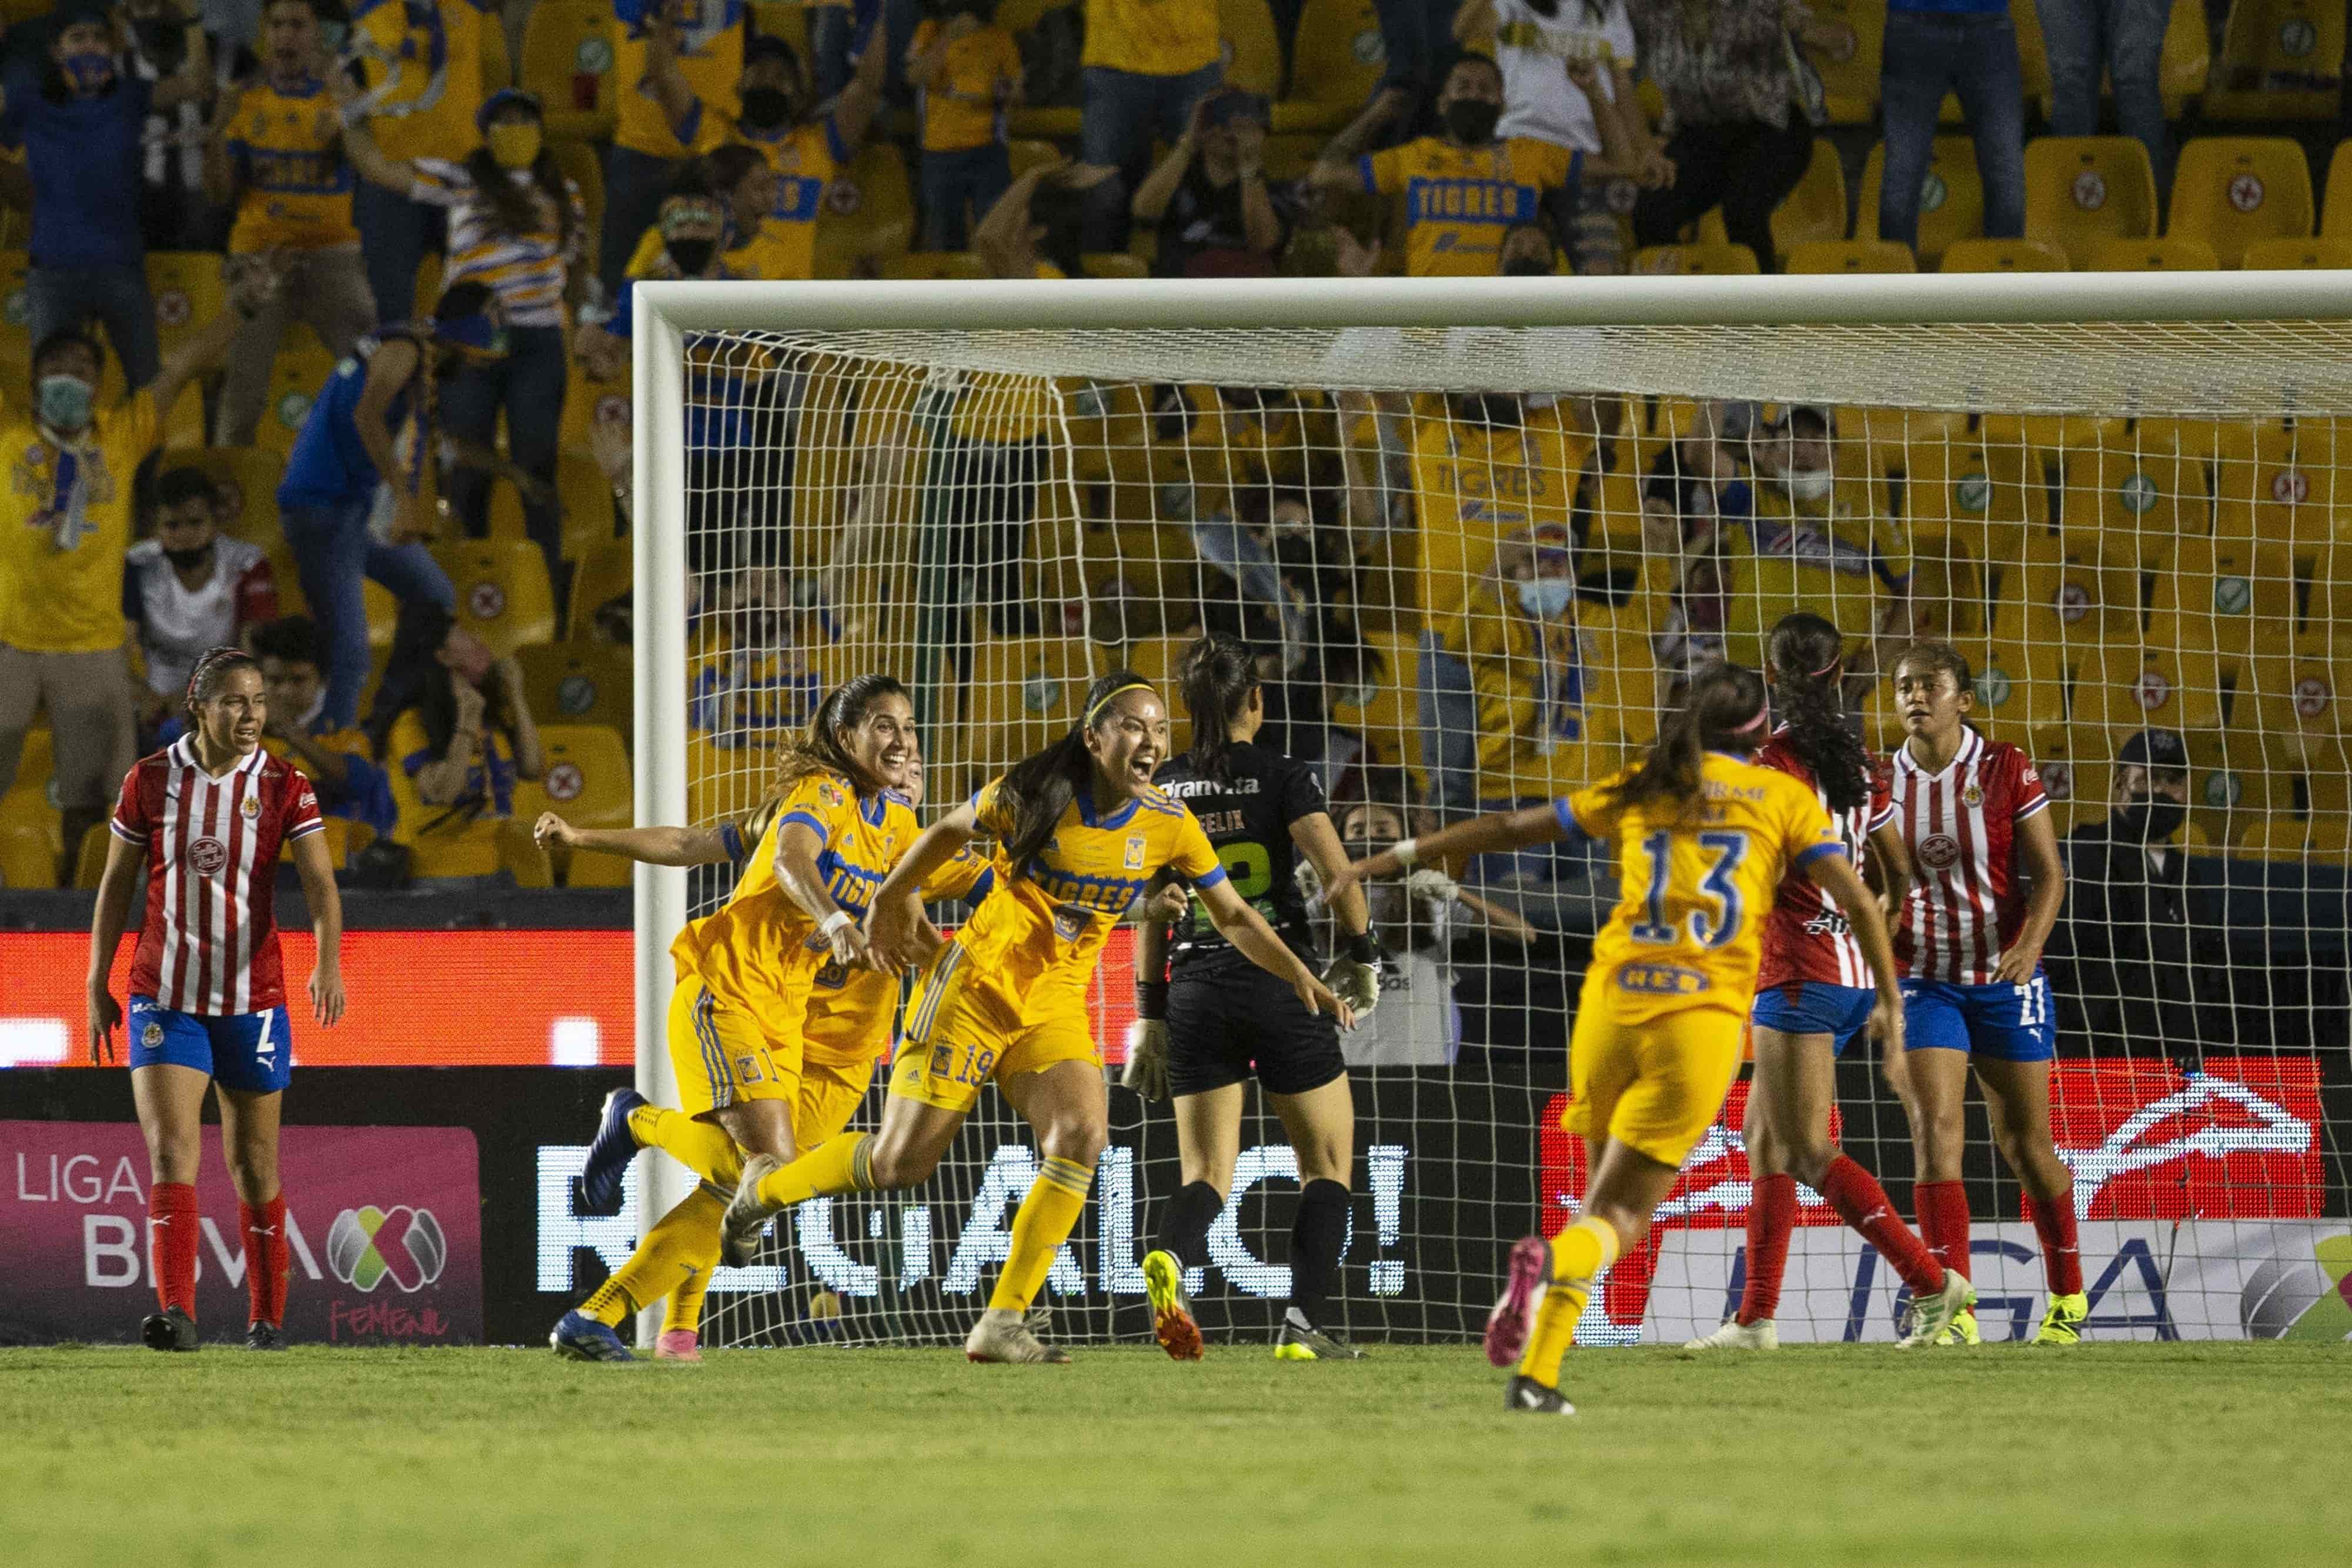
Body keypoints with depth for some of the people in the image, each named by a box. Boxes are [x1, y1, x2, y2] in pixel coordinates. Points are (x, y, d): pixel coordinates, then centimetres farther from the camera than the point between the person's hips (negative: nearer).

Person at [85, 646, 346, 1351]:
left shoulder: (284, 787, -3)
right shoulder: (150, 781, -1)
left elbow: (319, 882, -13)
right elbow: (116, 886, 7)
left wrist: (329, 963, -30)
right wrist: (98, 985, 5)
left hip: (252, 999, 0)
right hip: (165, 996, 0)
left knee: (255, 1165, 9)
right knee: (171, 1147, -15)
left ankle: (267, 1318, 22)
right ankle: (175, 1314, -23)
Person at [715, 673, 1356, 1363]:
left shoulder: (1168, 826, -4)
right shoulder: (1032, 796, -12)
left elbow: (1234, 917, 5)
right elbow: (947, 833, 6)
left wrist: (1306, 982, -4)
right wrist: (891, 901, 16)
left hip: (1057, 1008, 3)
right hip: (976, 987, -3)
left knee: (1083, 1136, -22)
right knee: (903, 1161, -5)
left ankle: (1003, 1324, -16)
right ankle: (765, 1187, 24)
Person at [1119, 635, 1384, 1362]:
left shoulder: (1165, 788, 6)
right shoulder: (1280, 778, -5)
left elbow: (1152, 911, 9)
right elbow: (1339, 874, -15)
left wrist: (1150, 1014, 14)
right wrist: (1360, 955, 1)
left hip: (1195, 993, 3)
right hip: (1280, 987, -3)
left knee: (1206, 1174, 5)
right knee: (1327, 1165, 11)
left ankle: (1171, 1259, -29)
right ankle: (1305, 1322, -3)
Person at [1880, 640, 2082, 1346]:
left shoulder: (2006, 771, -6)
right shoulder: (1882, 783, 1)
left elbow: (2048, 872, -8)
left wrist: (2030, 943, -24)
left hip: (2004, 977, -1)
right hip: (1922, 981, 1)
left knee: (2024, 1147, 7)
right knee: (1935, 1129, -15)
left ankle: (2068, 1293, 28)